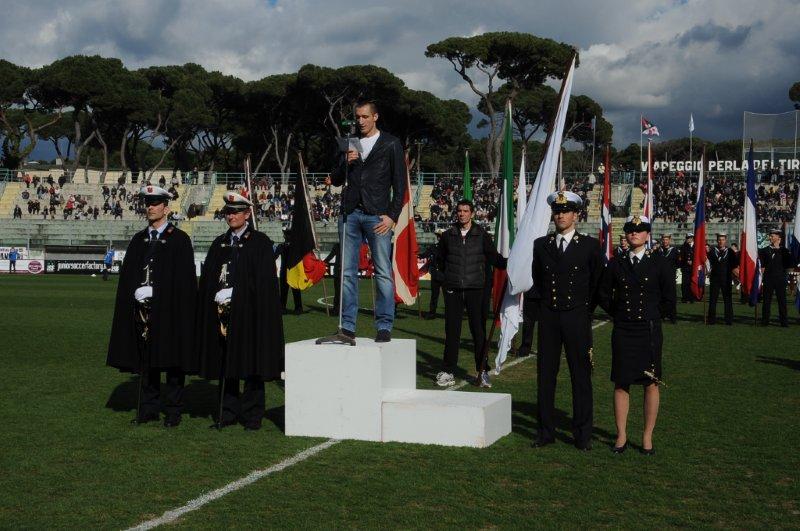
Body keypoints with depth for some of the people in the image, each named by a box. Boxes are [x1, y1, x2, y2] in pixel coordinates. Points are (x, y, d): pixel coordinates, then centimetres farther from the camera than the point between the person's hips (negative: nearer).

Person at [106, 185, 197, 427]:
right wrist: (136, 294, -4)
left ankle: (173, 409, 8)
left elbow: (186, 279, -7)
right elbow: (127, 275, 12)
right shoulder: (138, 239, 13)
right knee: (146, 360, 8)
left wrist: (157, 295, -12)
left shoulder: (179, 239, -2)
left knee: (173, 359, 1)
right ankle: (149, 408, 17)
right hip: (143, 308, 5)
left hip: (170, 310, -4)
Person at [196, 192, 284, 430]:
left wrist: (235, 295, -13)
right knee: (225, 364, 7)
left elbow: (265, 281, -8)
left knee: (251, 364, -1)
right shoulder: (219, 243, 14)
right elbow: (207, 279, 13)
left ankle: (252, 415, 6)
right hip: (222, 312, 5)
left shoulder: (260, 242, -2)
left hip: (248, 313, -5)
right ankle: (228, 412, 16)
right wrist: (217, 299, -2)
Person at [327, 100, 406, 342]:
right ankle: (347, 326, 5)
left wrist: (392, 216, -6)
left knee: (384, 273, -7)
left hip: (377, 215, -4)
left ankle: (384, 326, -3)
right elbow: (335, 180, 18)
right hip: (350, 213, 4)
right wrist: (346, 163, -2)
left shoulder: (391, 144, 7)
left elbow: (399, 184, 3)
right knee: (347, 272, 1)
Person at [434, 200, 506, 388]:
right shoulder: (448, 236, 9)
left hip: (475, 289, -1)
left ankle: (482, 371, 7)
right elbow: (439, 258, 22)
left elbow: (494, 258, 8)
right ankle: (447, 372, 9)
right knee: (452, 331, 2)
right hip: (453, 289, 1)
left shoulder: (482, 236, 5)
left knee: (479, 330, -1)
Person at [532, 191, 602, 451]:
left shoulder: (590, 245, 0)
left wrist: (585, 310, 8)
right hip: (549, 317, 3)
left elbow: (598, 283, 7)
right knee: (545, 375, 5)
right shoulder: (541, 245, 7)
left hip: (577, 317, -2)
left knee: (581, 376, 0)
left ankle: (582, 434, 8)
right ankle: (546, 431, 13)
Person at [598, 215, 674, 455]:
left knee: (651, 383, 3)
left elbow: (668, 298, 3)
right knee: (621, 383, 3)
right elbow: (603, 295, 13)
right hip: (622, 331, 2)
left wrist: (650, 316, 5)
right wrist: (619, 314, 8)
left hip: (649, 330, -2)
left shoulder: (659, 263, 0)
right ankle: (621, 436, 12)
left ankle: (648, 436, 11)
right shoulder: (616, 263, 6)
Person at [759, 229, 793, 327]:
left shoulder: (784, 251, 3)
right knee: (767, 301, 3)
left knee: (782, 301, 1)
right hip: (768, 279, 1)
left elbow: (789, 264, -9)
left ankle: (784, 322, 6)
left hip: (780, 279, -1)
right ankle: (765, 321, 9)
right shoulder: (765, 250, 8)